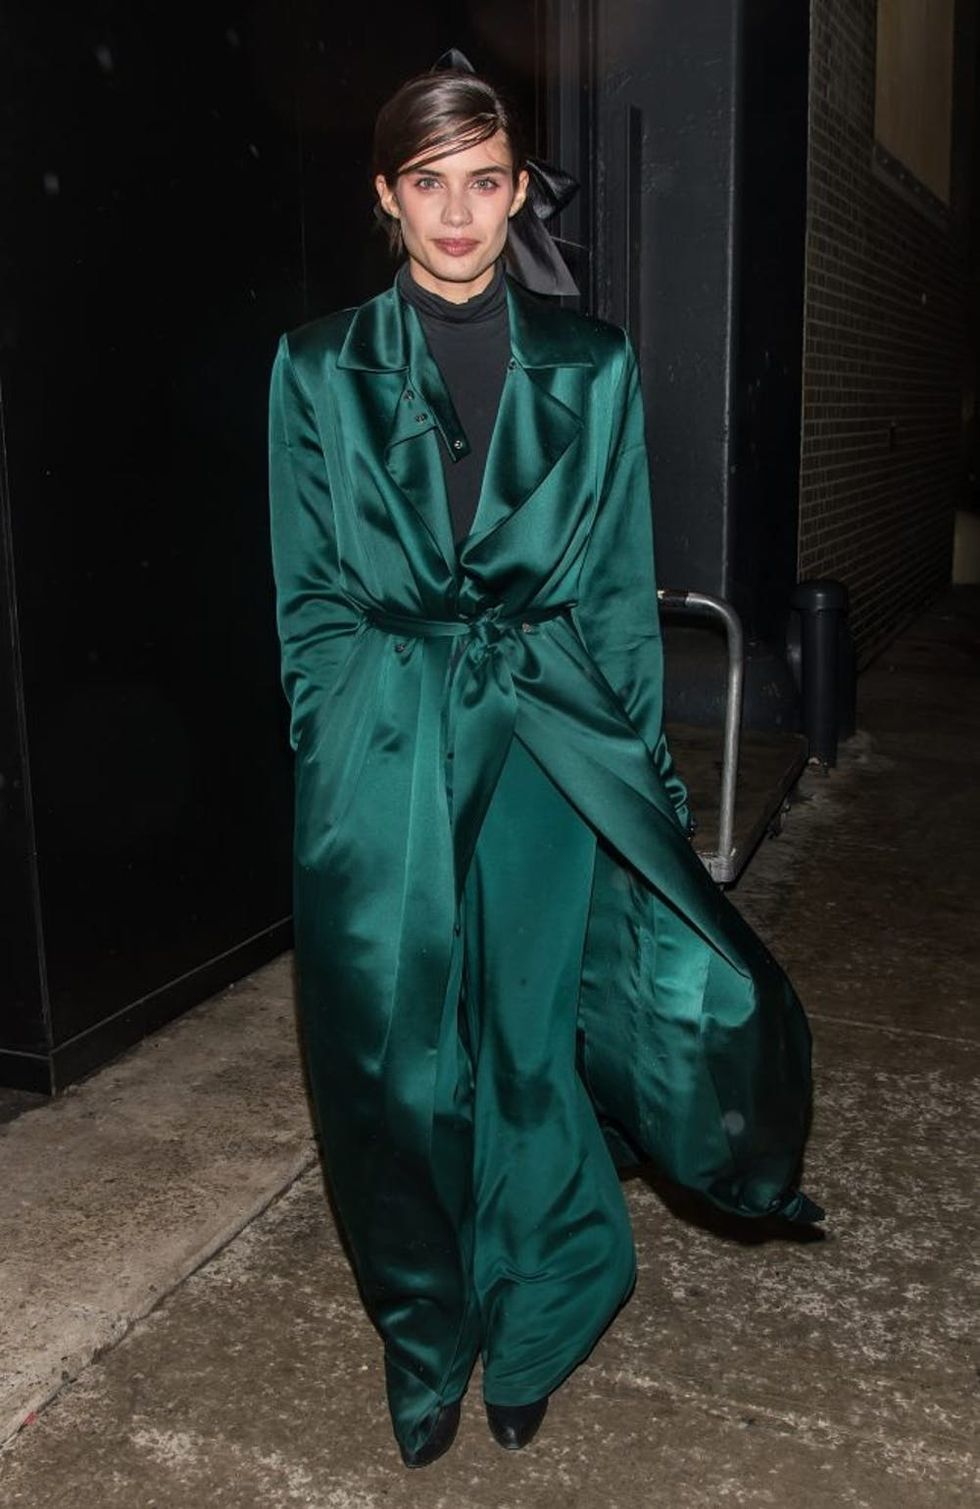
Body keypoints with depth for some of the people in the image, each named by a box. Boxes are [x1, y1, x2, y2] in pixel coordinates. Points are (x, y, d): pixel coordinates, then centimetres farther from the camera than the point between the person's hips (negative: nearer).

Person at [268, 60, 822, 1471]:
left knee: (536, 1042, 7)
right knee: (399, 1056, 7)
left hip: (550, 746, 1)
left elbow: (624, 587, 6)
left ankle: (523, 1331, 31)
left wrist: (642, 768, 3)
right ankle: (423, 1342, 31)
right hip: (384, 756, 0)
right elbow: (308, 596, 5)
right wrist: (341, 759, -2)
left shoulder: (591, 366, 6)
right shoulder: (321, 367, 5)